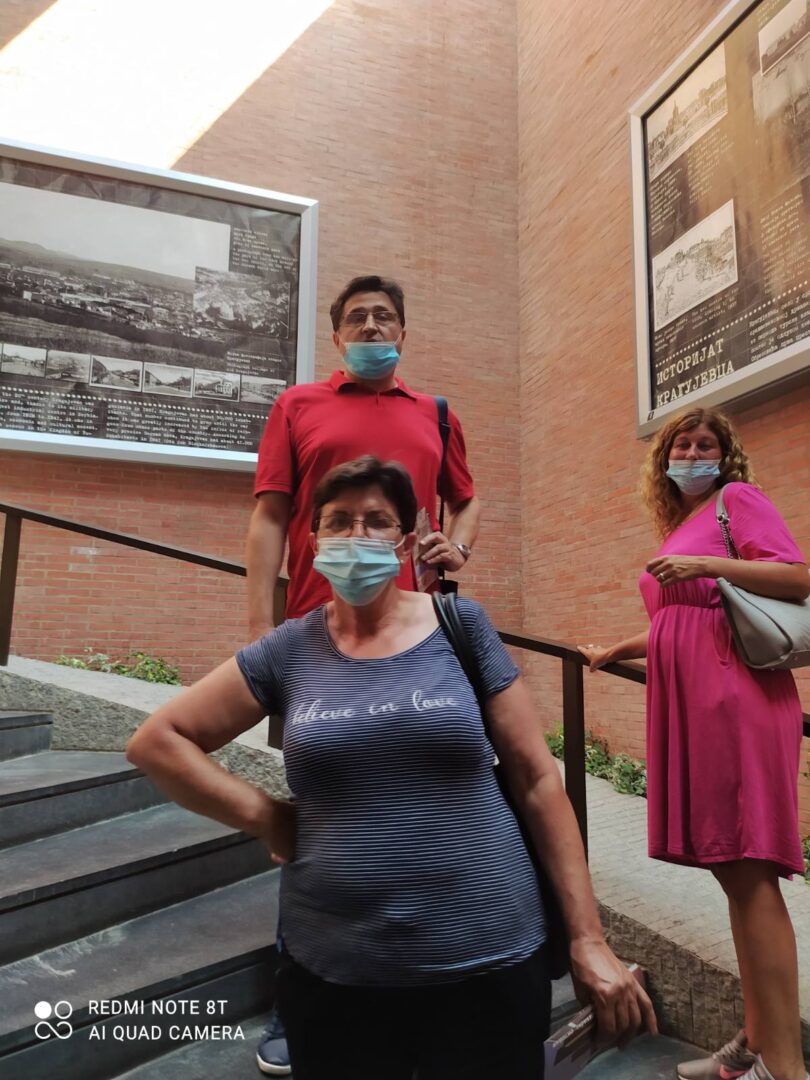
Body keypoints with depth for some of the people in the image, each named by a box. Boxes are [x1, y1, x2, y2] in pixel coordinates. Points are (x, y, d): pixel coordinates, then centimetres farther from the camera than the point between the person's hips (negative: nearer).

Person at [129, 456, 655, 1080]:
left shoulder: (461, 628, -3)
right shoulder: (291, 651, -1)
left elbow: (536, 777, -2)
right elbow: (156, 741, 4)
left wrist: (588, 937, -3)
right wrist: (266, 819, -4)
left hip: (487, 962, -1)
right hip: (332, 971, 1)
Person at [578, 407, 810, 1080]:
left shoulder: (738, 498, 3)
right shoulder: (676, 527, 24)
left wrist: (707, 564, -17)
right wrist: (612, 651, 30)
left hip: (736, 697, -7)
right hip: (688, 703, 7)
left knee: (748, 872, -9)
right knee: (733, 872, 8)